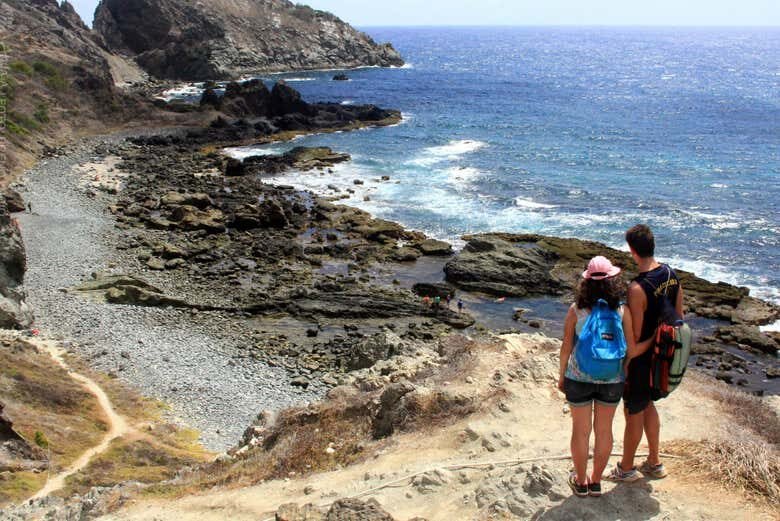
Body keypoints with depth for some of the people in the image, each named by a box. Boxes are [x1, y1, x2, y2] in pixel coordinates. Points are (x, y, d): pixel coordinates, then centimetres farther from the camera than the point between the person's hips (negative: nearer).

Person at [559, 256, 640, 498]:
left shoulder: (576, 310, -12)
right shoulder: (622, 311, -10)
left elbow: (566, 347, -8)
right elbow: (632, 348, -6)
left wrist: (561, 376, 5)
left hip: (579, 378, -1)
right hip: (612, 380, 1)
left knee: (581, 430, 14)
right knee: (604, 430, 16)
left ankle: (581, 482, 28)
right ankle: (596, 481, 29)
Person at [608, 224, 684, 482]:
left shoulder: (637, 289, -29)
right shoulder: (671, 274, -5)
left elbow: (635, 337, -24)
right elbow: (679, 315, 7)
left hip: (642, 360, -8)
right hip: (663, 355, 8)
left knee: (634, 413, 10)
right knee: (648, 405, 24)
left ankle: (626, 468, 27)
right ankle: (654, 463, 37)